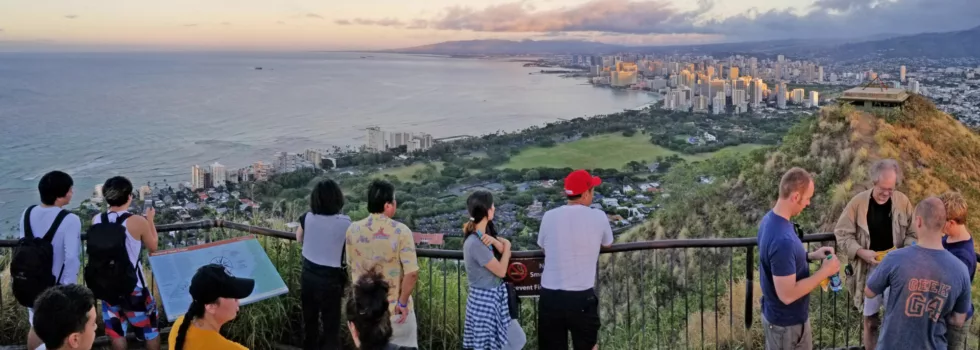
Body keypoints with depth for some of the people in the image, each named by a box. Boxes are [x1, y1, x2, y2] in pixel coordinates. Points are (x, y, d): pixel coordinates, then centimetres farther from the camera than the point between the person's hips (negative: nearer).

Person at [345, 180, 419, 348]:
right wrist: (403, 302, -11)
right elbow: (411, 273, -22)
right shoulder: (401, 231, -19)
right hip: (395, 309, -4)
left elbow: (352, 267, 8)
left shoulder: (353, 230, -6)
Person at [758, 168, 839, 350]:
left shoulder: (770, 219, -3)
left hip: (775, 314, 9)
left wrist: (811, 256, 3)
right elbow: (787, 295, -30)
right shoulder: (783, 239, -34)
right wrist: (825, 271, -21)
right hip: (787, 322, -9)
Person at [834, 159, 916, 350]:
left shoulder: (903, 202, -6)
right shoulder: (858, 202, -12)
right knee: (870, 320, 11)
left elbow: (913, 234, 2)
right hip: (868, 269, -1)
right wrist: (861, 252, -21)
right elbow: (842, 233, -7)